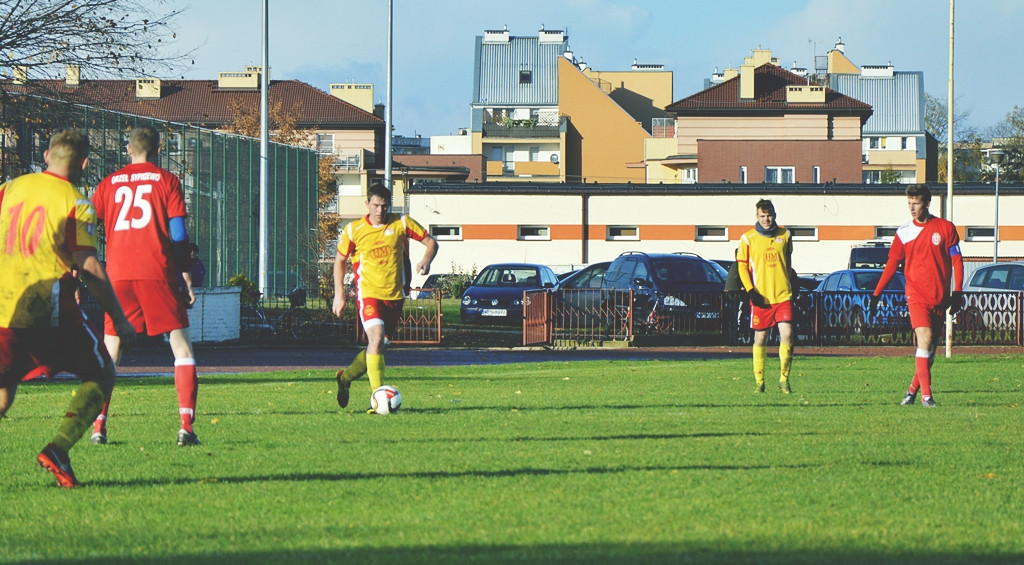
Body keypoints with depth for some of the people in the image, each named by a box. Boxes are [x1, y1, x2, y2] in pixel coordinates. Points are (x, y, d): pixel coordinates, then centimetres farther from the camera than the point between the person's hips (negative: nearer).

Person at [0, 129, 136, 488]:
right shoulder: (75, 203, -4)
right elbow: (90, 268, -8)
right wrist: (120, 320, -2)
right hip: (50, 309, -4)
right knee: (100, 375, 11)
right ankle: (59, 448, -10)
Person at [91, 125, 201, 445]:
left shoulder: (109, 184, 14)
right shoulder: (166, 181, 6)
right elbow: (178, 235, 0)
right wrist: (187, 280, 4)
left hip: (118, 275, 2)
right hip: (157, 274, -2)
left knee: (109, 352, 11)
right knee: (181, 345, 2)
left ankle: (98, 426, 3)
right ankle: (186, 425, -10)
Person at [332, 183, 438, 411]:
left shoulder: (401, 224, 0)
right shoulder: (354, 230, -2)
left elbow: (430, 241, 7)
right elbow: (340, 259, 10)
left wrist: (426, 261, -14)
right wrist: (339, 295, 4)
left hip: (395, 296, 3)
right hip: (369, 294, -3)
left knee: (379, 347, 10)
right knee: (376, 340, -23)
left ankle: (345, 377, 35)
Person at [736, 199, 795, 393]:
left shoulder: (784, 235, 7)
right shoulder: (748, 238, -1)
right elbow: (742, 266, 2)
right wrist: (751, 291, -8)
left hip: (783, 295, 1)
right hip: (761, 297, -1)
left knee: (787, 335, -9)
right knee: (760, 338, 4)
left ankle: (784, 379, 3)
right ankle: (759, 381, 12)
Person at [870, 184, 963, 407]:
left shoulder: (945, 228, 2)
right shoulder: (903, 233, 4)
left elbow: (956, 260, 4)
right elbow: (892, 265, 8)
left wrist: (957, 292, -3)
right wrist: (876, 295, 3)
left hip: (939, 297, 1)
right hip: (917, 295, -1)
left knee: (930, 347, 4)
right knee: (925, 338, -19)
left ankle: (913, 389, 19)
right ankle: (926, 395, -22)